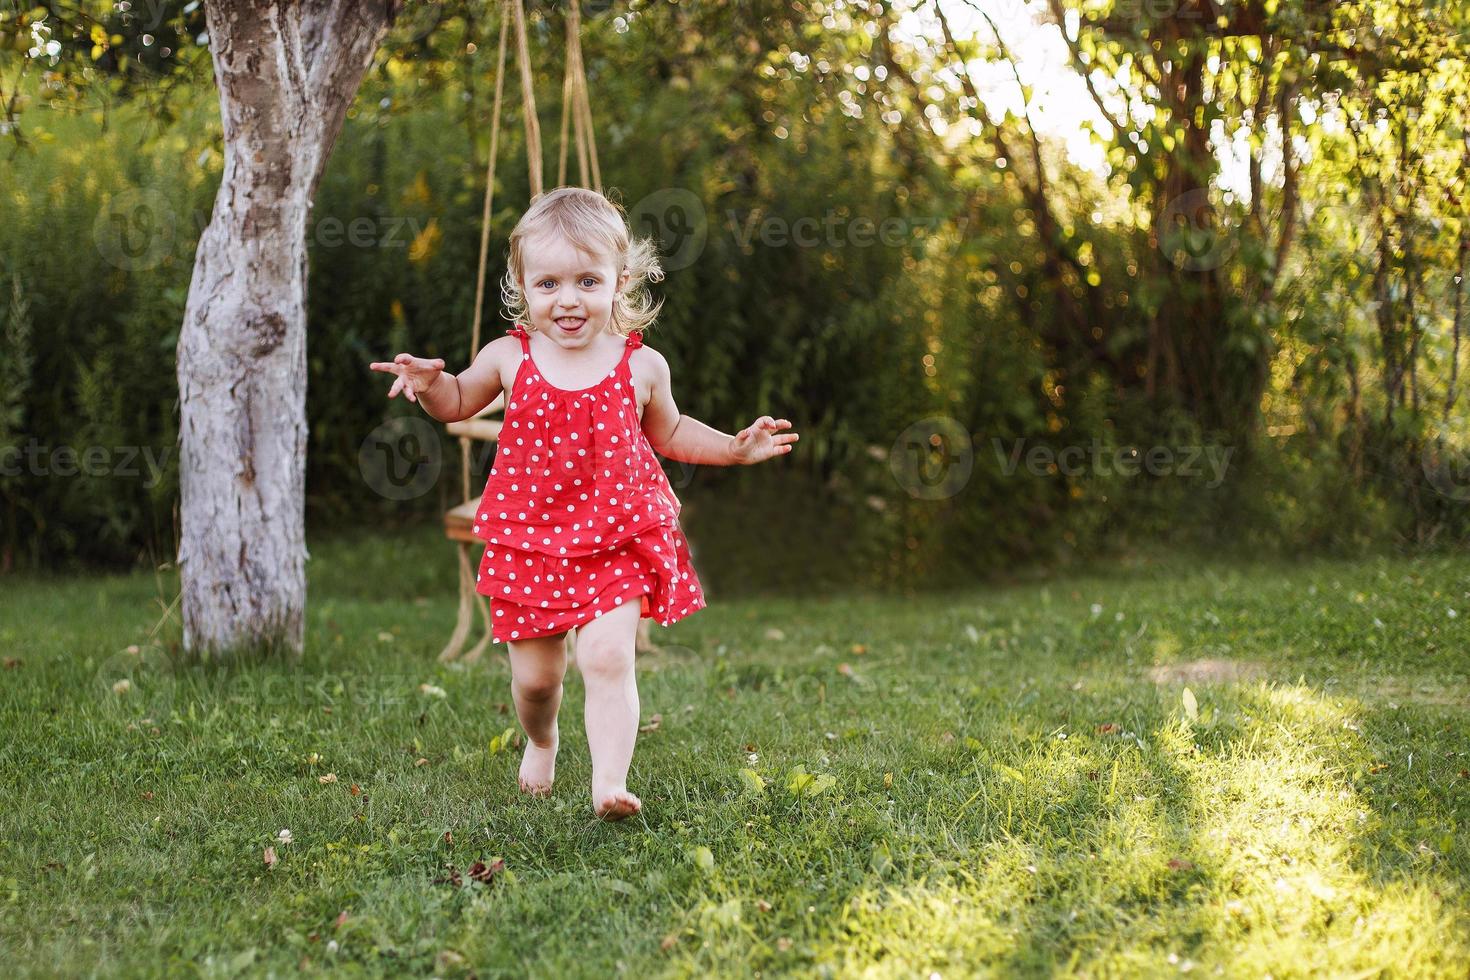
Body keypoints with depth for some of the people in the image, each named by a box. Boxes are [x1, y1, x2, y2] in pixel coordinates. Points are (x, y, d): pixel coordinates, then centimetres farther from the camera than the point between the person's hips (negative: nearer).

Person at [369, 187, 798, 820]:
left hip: (618, 542, -1)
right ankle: (541, 741, 43)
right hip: (529, 543, 1)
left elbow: (668, 433, 17)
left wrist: (733, 447, 7)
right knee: (534, 676, 10)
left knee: (607, 656, -20)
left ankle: (610, 782, -18)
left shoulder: (641, 366, -2)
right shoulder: (509, 358, -3)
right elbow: (457, 404, 15)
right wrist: (428, 382, -7)